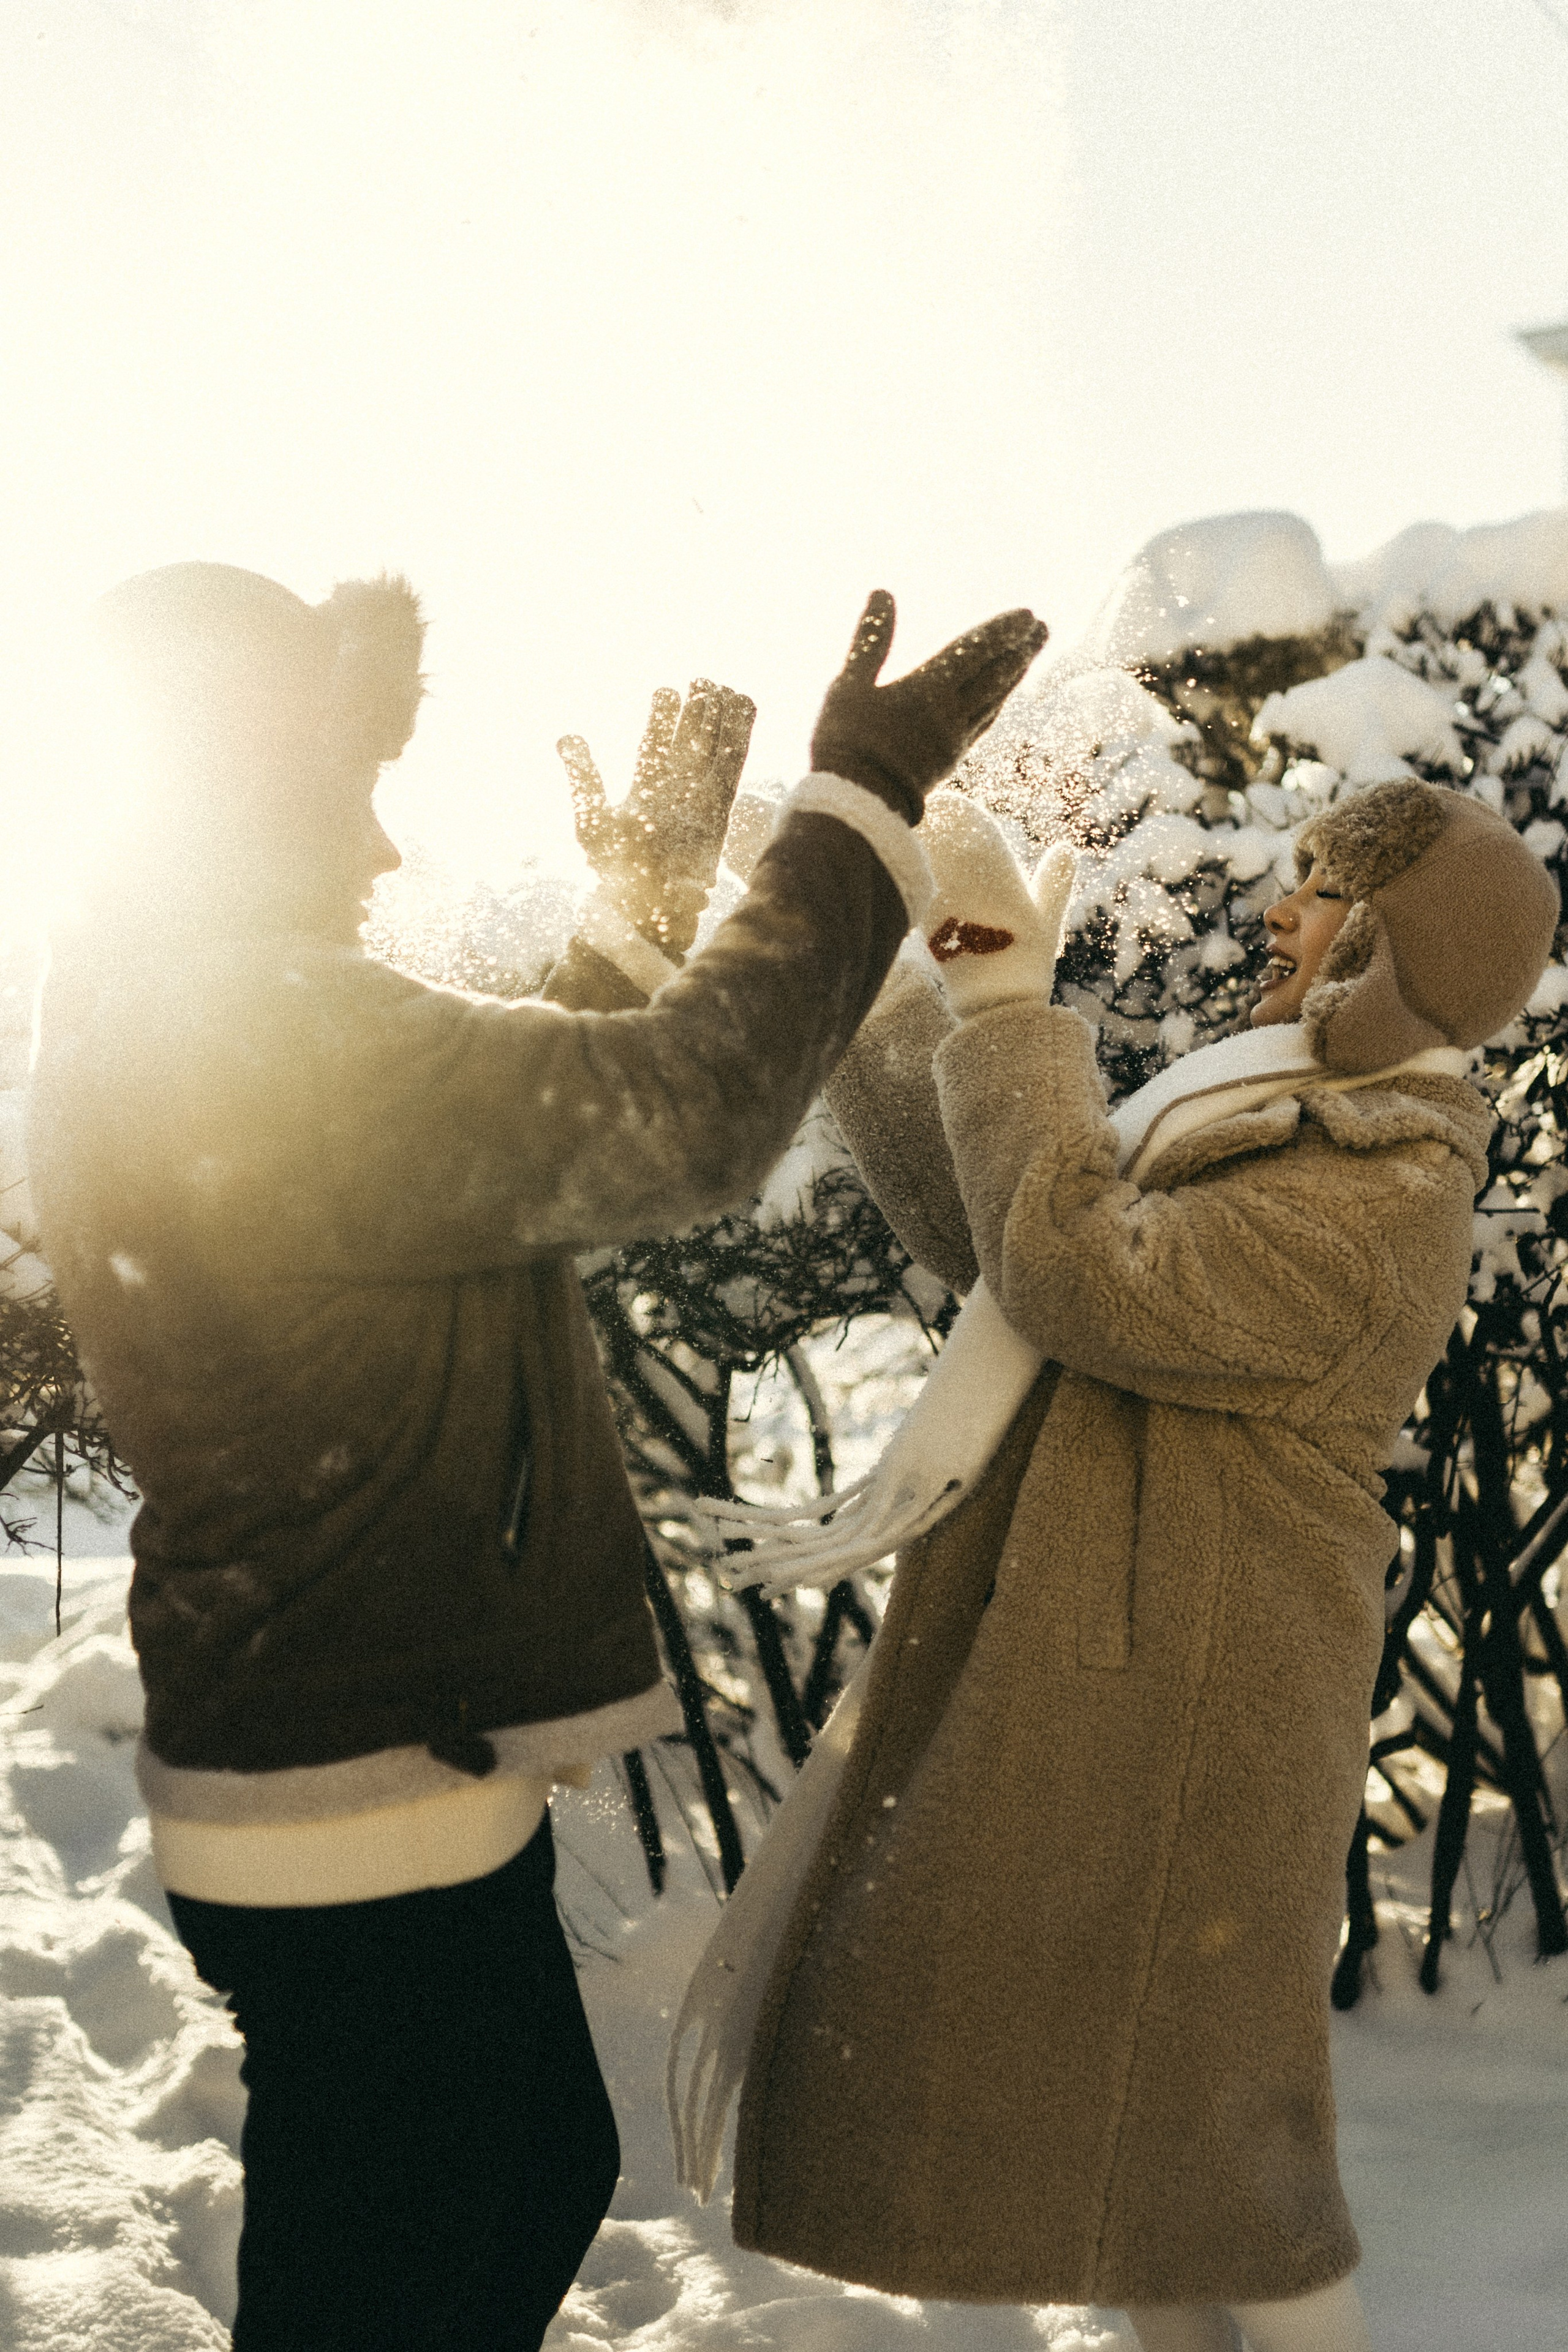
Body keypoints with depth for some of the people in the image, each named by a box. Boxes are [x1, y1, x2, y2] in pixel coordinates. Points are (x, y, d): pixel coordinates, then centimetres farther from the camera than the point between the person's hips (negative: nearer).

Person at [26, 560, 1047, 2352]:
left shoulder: (155, 1010, 10)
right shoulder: (252, 1029, -24)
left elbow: (541, 1119, 21)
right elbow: (679, 1118, -27)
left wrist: (648, 889, 20)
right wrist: (862, 797, -17)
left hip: (404, 1761, 10)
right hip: (360, 1821, -10)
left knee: (544, 2175, 26)